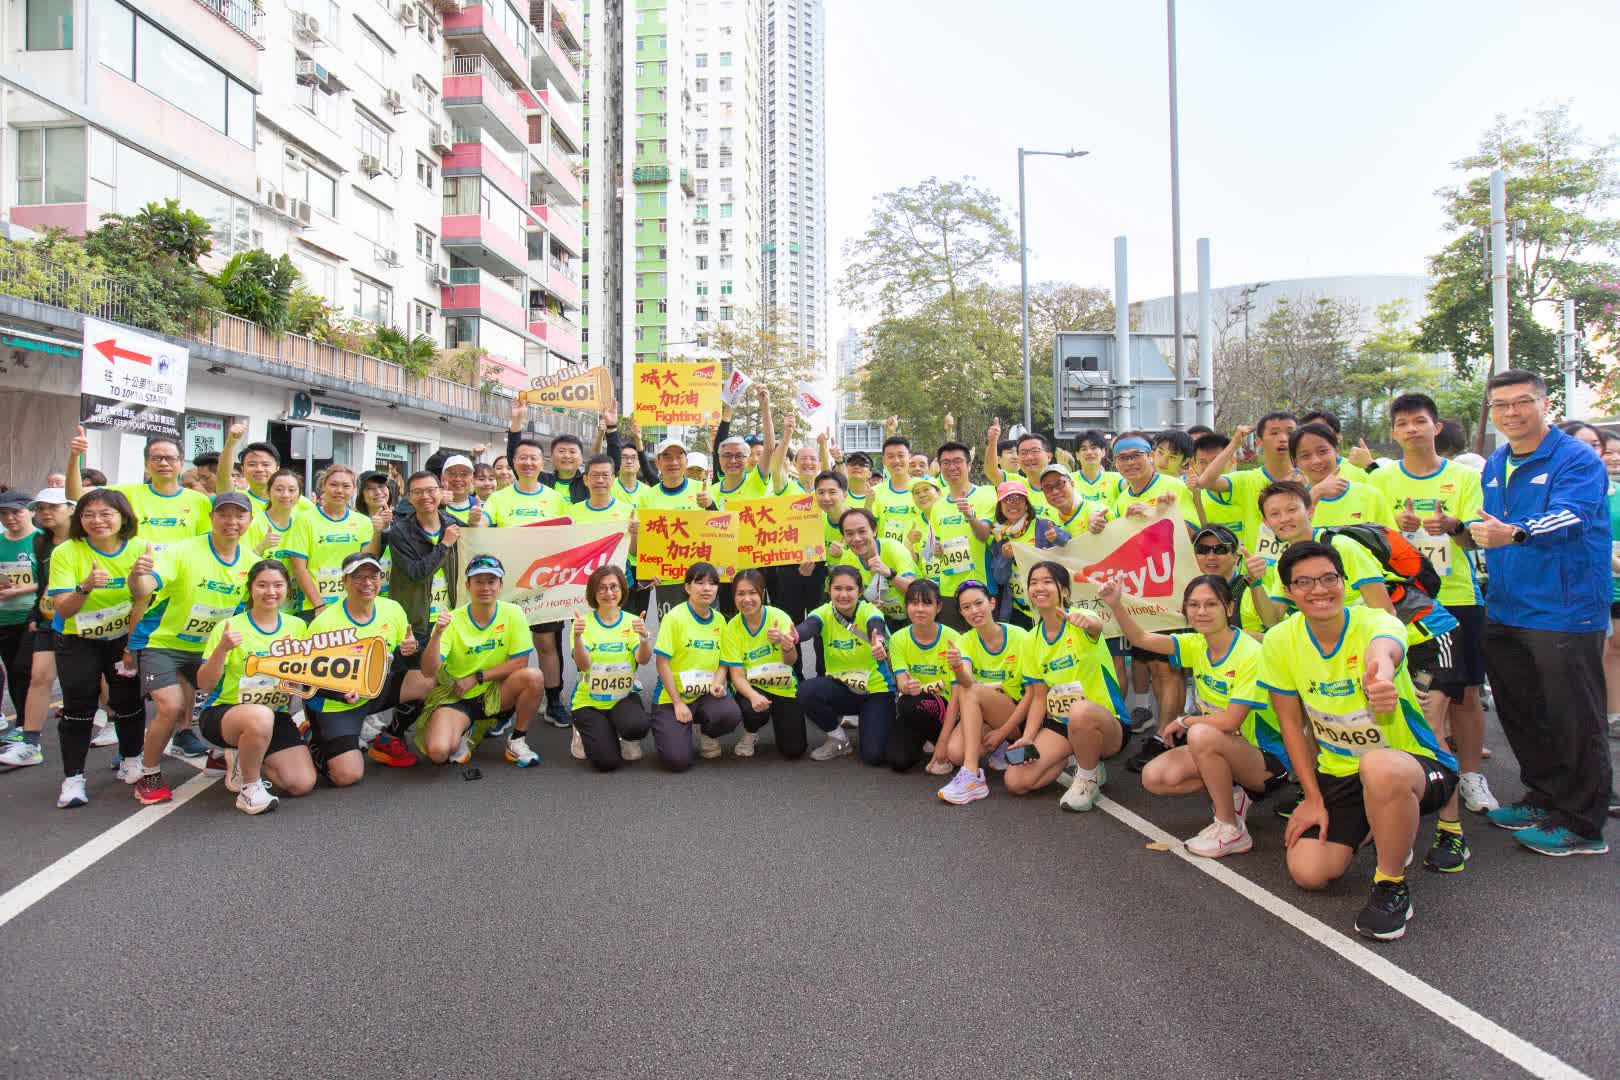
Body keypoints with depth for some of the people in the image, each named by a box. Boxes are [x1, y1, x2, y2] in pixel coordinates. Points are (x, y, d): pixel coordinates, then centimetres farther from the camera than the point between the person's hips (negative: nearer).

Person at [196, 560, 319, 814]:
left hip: (276, 715, 5)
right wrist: (222, 649, -26)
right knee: (261, 715, -41)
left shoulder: (297, 627, 4)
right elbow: (204, 686, -11)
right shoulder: (229, 627, -8)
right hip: (223, 712, -5)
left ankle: (241, 760, 18)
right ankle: (249, 788, -15)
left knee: (303, 784, -10)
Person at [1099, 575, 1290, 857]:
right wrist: (1116, 605, -29)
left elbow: (1229, 721, -25)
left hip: (1266, 758, -7)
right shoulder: (1196, 645, -1)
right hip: (1218, 751, 7)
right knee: (1154, 777, -12)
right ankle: (1229, 796, 8)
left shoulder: (1251, 655, -22)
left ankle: (1231, 829, -18)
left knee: (1201, 734, -36)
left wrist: (1183, 722, -10)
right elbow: (1141, 639, -12)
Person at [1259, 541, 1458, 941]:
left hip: (1413, 763, -4)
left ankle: (1391, 885, -13)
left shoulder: (1377, 623, -22)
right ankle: (1388, 836, 23)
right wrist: (1313, 799, -3)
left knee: (1379, 768, -41)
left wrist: (1380, 674, -74)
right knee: (1308, 874, -11)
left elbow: (1384, 649, -50)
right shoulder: (1280, 641, -10)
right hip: (1336, 773, 5)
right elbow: (1291, 722, 0)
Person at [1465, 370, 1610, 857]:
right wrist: (1464, 532, 5)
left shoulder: (1577, 459, -12)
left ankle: (1582, 825, 12)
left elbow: (1568, 516, -30)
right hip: (1505, 611, 8)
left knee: (1573, 720, 0)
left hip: (1565, 611, -8)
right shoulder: (1494, 467, 12)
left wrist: (1513, 533, -47)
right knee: (1520, 713, 17)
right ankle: (1546, 798, 34)